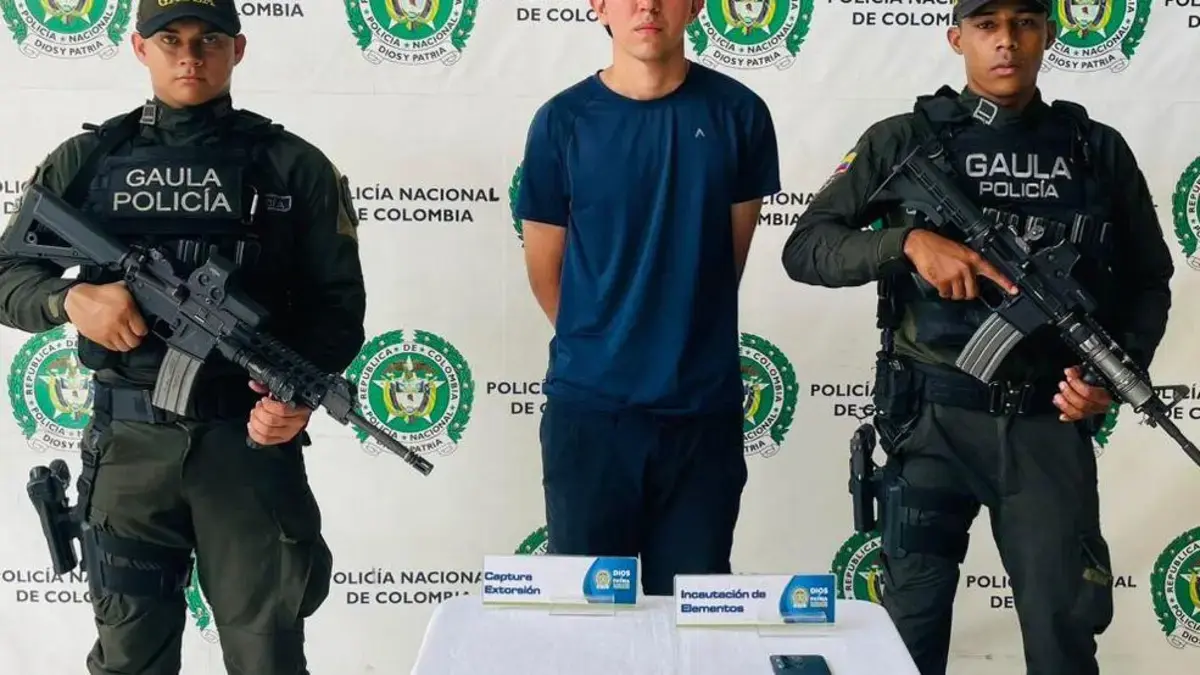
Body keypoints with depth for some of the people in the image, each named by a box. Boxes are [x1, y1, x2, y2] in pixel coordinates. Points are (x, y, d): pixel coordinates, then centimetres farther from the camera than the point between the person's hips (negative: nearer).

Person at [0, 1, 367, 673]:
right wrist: (70, 297, -13)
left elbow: (338, 302, 1)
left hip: (252, 438, -1)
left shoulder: (295, 166, 2)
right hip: (128, 442, 2)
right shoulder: (88, 159, 6)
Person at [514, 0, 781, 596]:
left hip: (704, 401, 1)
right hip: (588, 401, 0)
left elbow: (734, 246, 9)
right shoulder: (562, 120, -3)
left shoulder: (736, 112, -1)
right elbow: (544, 267, 5)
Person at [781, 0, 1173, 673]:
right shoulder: (905, 140, 0)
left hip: (1049, 423, 1)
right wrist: (908, 241, -19)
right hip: (932, 419, -1)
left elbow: (1146, 282, 12)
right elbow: (804, 248, -3)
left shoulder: (1099, 149, 6)